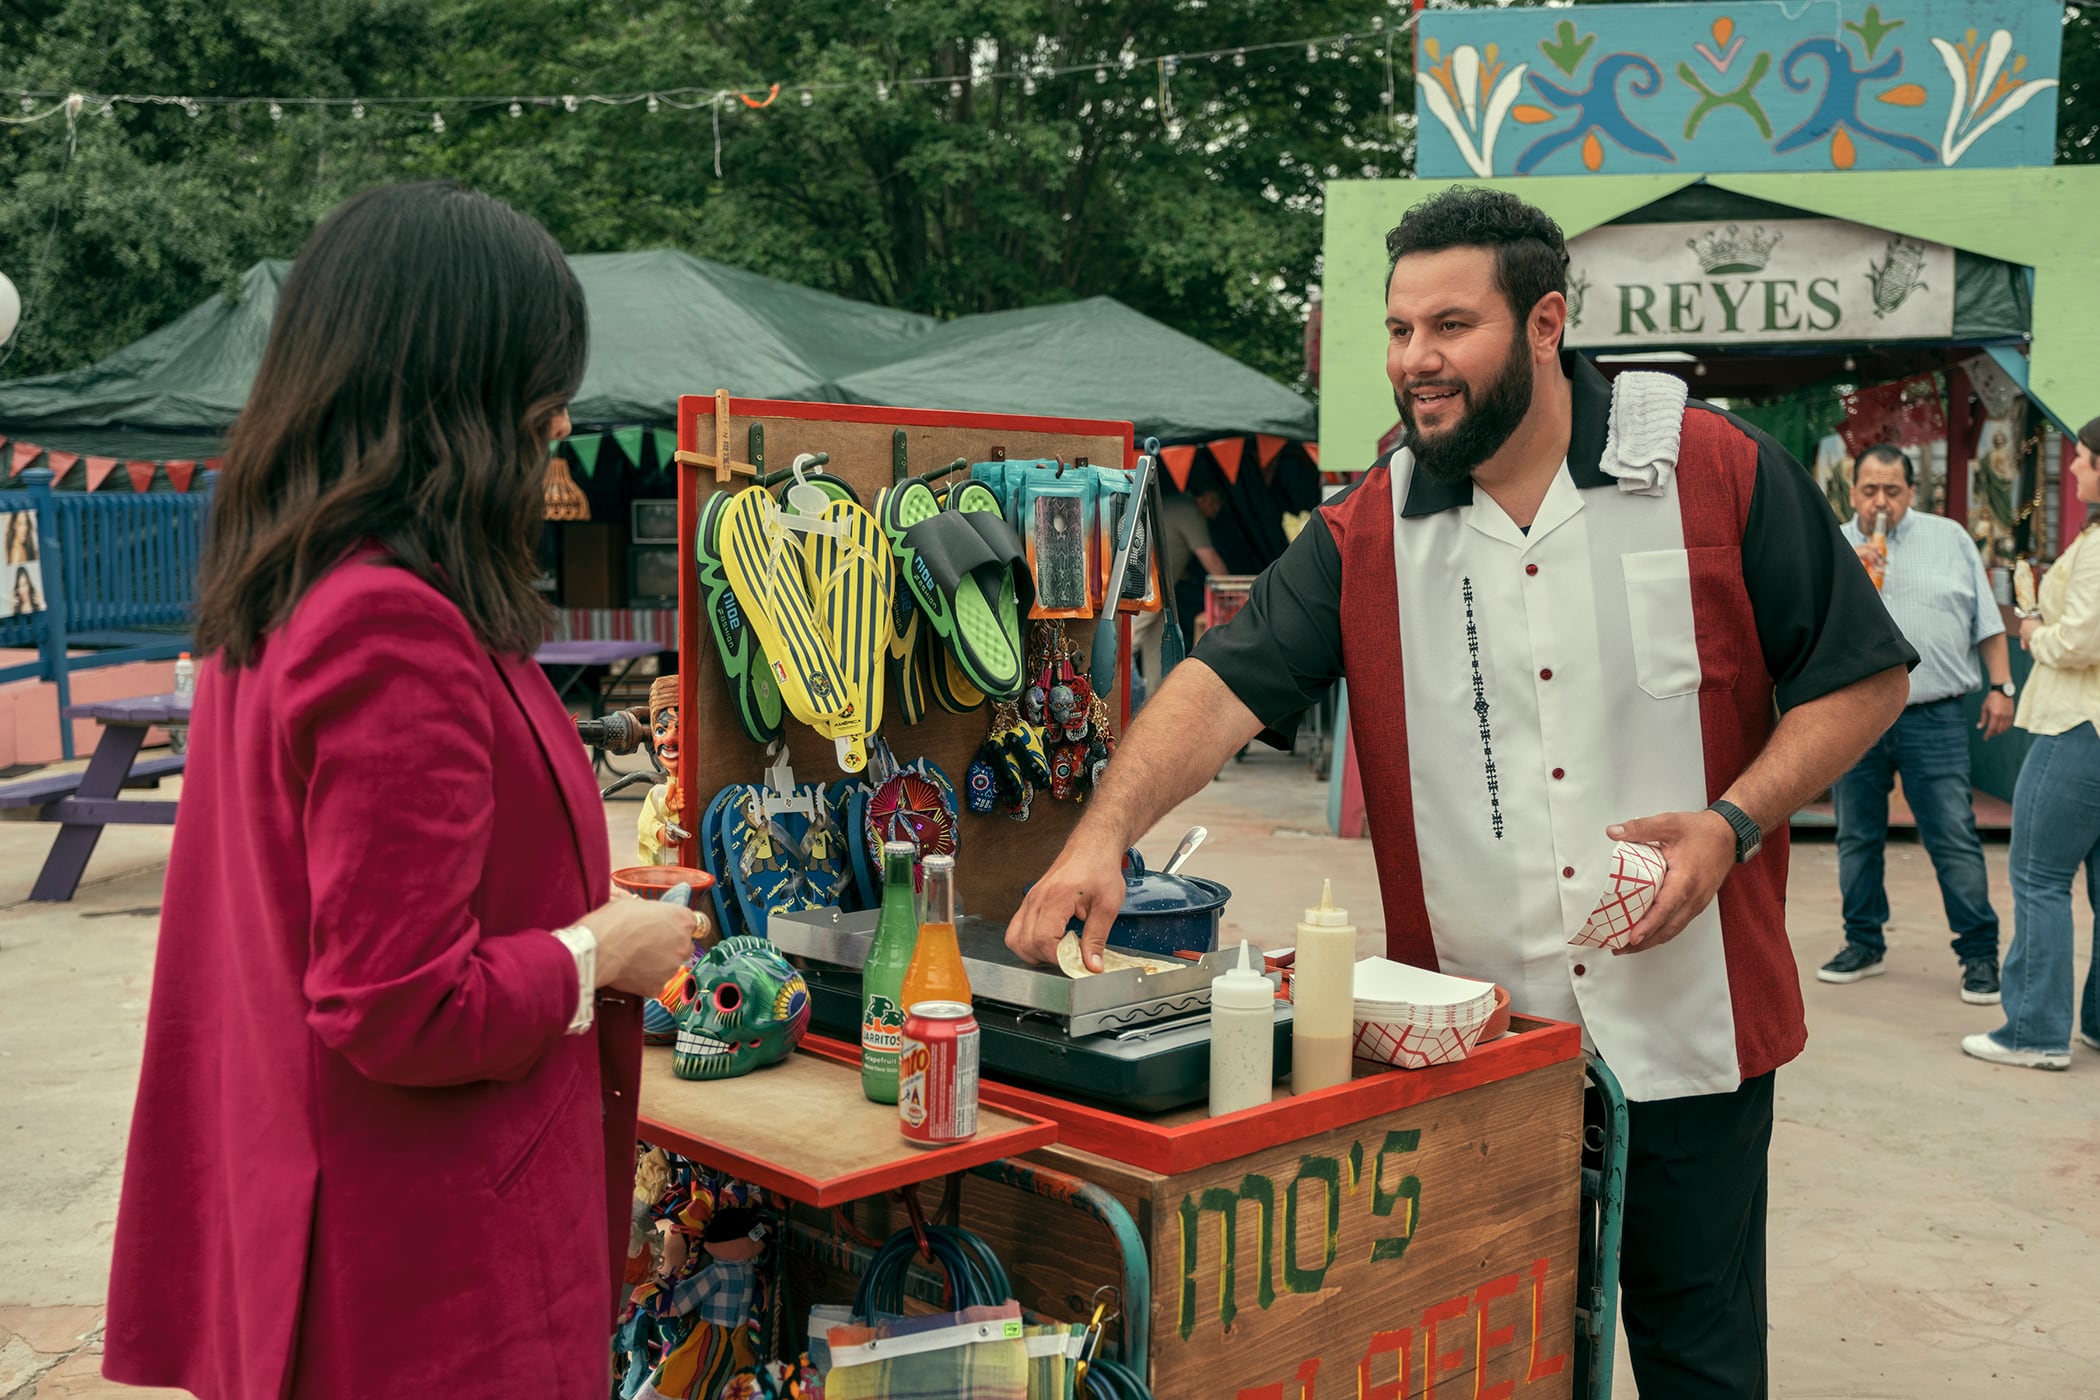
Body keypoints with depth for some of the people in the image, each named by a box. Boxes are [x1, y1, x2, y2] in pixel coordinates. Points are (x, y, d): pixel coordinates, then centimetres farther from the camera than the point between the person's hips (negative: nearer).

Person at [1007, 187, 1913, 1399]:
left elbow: (1864, 676, 0)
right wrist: (1105, 834, -26)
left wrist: (1734, 823, -14)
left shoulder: (1720, 475, -4)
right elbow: (1228, 684, -10)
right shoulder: (1365, 537, 1)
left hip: (1684, 1029, -1)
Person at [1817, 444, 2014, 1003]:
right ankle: (1864, 944, 22)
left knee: (1955, 839, -3)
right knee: (1857, 837, 9)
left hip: (1934, 720, -2)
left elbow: (1986, 620, 10)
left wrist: (2000, 687, 5)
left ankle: (1980, 953, 6)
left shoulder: (1950, 539, 8)